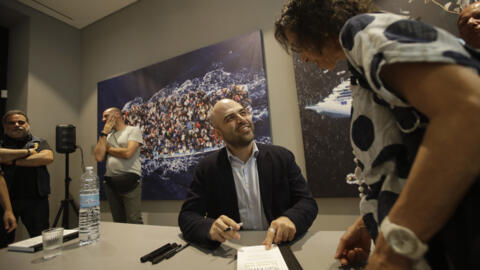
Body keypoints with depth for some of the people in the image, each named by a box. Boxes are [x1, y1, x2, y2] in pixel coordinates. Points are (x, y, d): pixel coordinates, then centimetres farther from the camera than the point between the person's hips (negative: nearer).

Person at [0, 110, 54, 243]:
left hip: (36, 198, -1)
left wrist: (15, 161, -9)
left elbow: (48, 158, -11)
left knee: (42, 237, 4)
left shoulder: (39, 142, 9)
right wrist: (26, 151, -10)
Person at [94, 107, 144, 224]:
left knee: (134, 221, -5)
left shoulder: (134, 130, -1)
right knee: (118, 221, 16)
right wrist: (104, 133, 3)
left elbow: (127, 153, -16)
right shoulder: (107, 135, 17)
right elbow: (99, 157, 3)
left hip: (129, 181, -6)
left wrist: (108, 148, 1)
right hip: (110, 183, 6)